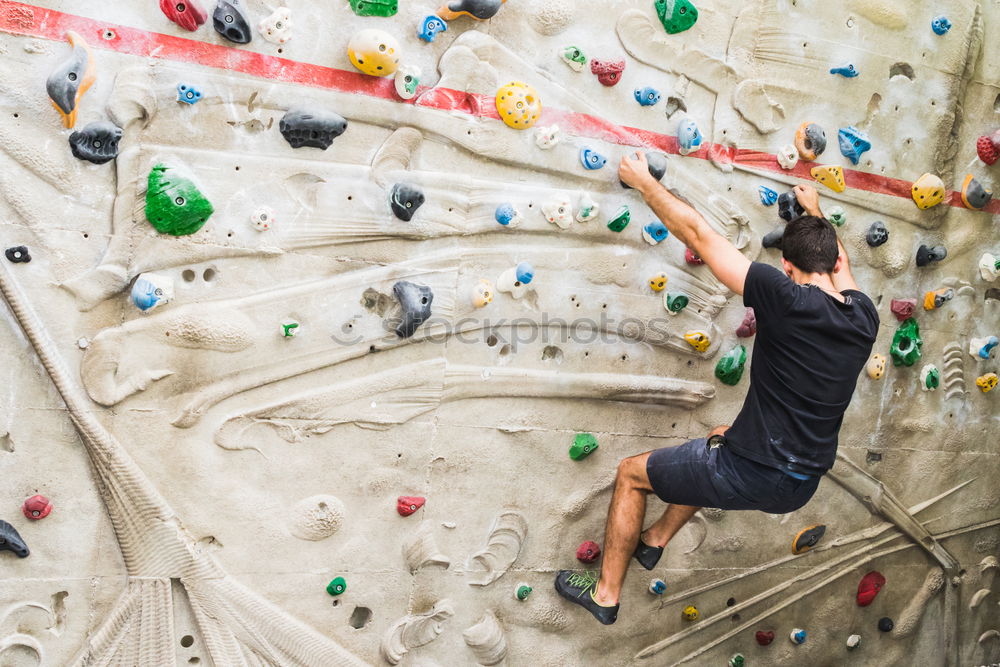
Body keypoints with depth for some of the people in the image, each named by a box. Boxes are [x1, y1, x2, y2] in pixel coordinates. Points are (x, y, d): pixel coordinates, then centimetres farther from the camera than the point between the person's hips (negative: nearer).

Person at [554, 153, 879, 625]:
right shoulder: (864, 316, -1)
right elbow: (838, 260, 24)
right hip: (801, 488, 7)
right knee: (720, 441, 37)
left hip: (752, 476, -7)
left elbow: (697, 233, -15)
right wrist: (815, 212, 38)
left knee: (631, 472, 14)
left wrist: (643, 181, -3)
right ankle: (654, 541, 44)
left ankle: (606, 594, 27)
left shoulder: (786, 299, -20)